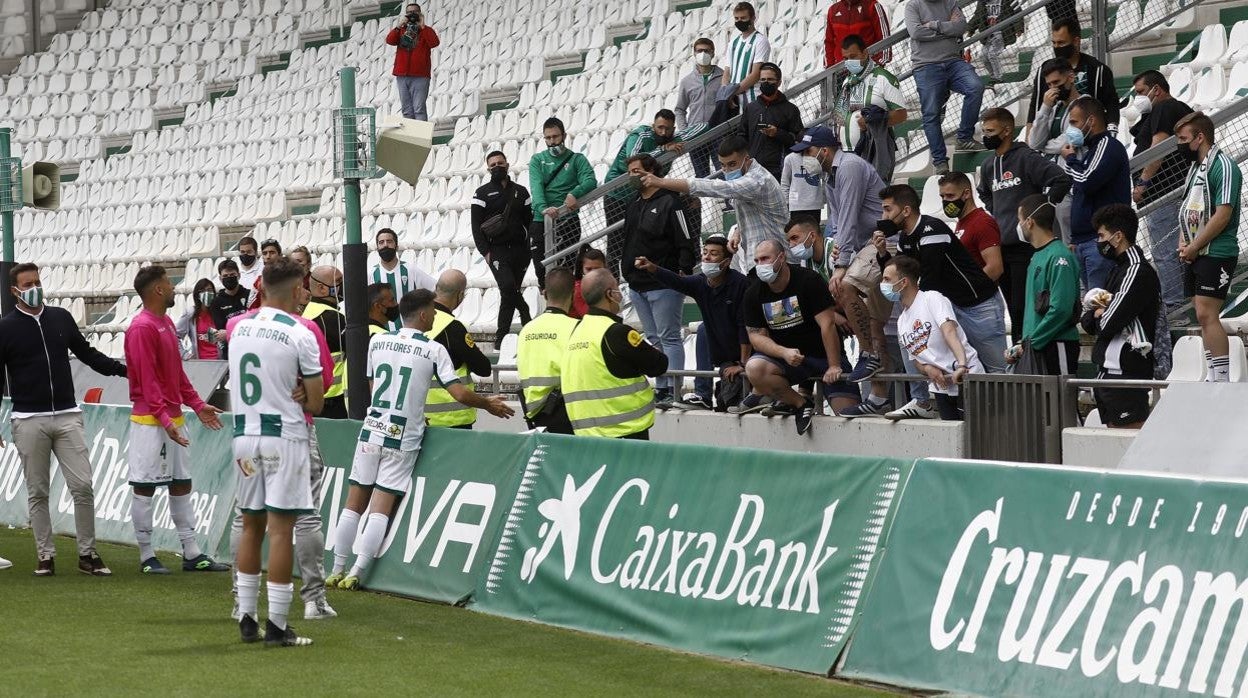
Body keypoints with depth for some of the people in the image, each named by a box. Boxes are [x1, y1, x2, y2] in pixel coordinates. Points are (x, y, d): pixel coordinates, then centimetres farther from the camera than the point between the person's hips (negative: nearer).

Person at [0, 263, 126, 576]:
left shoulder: (61, 318, 8)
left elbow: (86, 353, 19)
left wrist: (123, 369, 7)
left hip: (67, 417, 2)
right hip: (28, 421, -2)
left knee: (83, 486, -4)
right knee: (38, 492, 3)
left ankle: (87, 554, 5)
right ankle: (45, 556, 11)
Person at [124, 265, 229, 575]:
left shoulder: (166, 323, 15)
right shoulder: (142, 328, -14)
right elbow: (147, 379, -19)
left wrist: (197, 404, 15)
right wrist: (164, 419, -24)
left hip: (173, 418, 10)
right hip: (150, 421, -10)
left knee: (181, 485, 10)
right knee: (144, 487, -2)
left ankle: (192, 554, 13)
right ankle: (147, 557, 3)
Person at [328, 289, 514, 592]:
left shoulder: (377, 342, 4)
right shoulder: (433, 350, -7)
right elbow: (460, 394, -11)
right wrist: (489, 404, 9)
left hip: (371, 431, 3)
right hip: (403, 438, -3)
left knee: (354, 505, 9)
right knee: (381, 508, -1)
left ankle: (336, 571, 12)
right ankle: (356, 573, -6)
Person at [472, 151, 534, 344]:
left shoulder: (520, 192, 12)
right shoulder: (482, 193, 4)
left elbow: (529, 220, 14)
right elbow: (476, 226, -1)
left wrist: (530, 249, 5)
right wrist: (485, 252, -10)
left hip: (519, 249, 3)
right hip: (496, 250, -3)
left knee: (510, 292, 3)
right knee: (508, 287, -24)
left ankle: (501, 336, 10)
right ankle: (526, 314, -6)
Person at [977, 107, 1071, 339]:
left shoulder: (1026, 158, -8)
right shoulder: (988, 165, 16)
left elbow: (1062, 180, -17)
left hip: (1025, 244, -7)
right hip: (1000, 246, 7)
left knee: (1022, 305, -9)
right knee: (1012, 305, 10)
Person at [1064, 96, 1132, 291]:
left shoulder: (1108, 146, -7)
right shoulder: (1090, 149, 22)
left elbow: (1088, 181, -19)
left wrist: (1071, 160, 0)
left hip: (1101, 240, -9)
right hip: (1084, 241, 9)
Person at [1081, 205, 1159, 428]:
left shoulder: (1138, 272, -12)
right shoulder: (1119, 269, 19)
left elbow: (1109, 324, -17)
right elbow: (1087, 322, 16)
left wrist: (1098, 314, 4)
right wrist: (1101, 313, -6)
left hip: (1126, 371, -10)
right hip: (1108, 370, 10)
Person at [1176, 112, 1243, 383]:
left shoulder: (1223, 166, -13)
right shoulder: (1196, 166, 17)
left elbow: (1223, 214, -19)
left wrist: (1194, 247, -15)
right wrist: (1183, 243, 7)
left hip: (1216, 254, -9)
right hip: (1195, 255, 9)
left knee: (1207, 314, -15)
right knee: (1203, 317, 9)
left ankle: (1222, 379, -14)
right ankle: (1214, 379, 13)